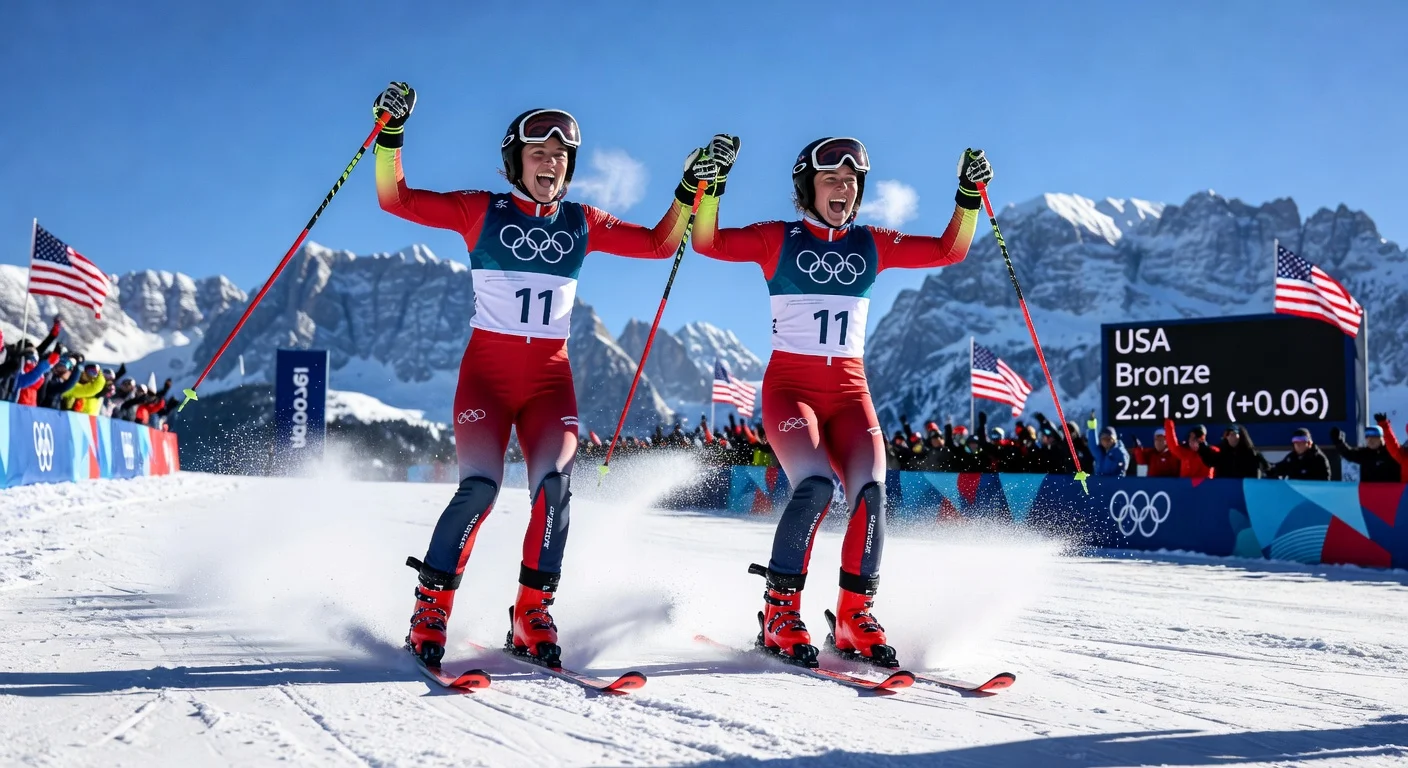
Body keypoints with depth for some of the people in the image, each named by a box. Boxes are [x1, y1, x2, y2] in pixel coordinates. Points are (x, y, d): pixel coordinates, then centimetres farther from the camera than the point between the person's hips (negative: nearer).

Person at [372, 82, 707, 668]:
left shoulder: (582, 223, 9)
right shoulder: (482, 211, 1)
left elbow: (661, 243, 12)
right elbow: (395, 199, -4)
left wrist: (692, 189, 2)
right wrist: (390, 135, -15)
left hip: (551, 374, 3)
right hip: (488, 368, -2)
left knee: (555, 485, -17)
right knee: (480, 486, -18)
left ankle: (532, 616, -3)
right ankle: (430, 610, -1)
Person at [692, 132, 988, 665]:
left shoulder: (872, 244, 11)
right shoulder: (778, 239, 1)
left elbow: (949, 251, 9)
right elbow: (709, 243, -10)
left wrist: (969, 197, -2)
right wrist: (713, 184, -22)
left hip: (850, 389, 4)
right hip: (789, 385, -3)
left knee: (871, 492, -17)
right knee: (815, 485, -26)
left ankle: (855, 618, -3)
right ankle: (779, 614, -12)